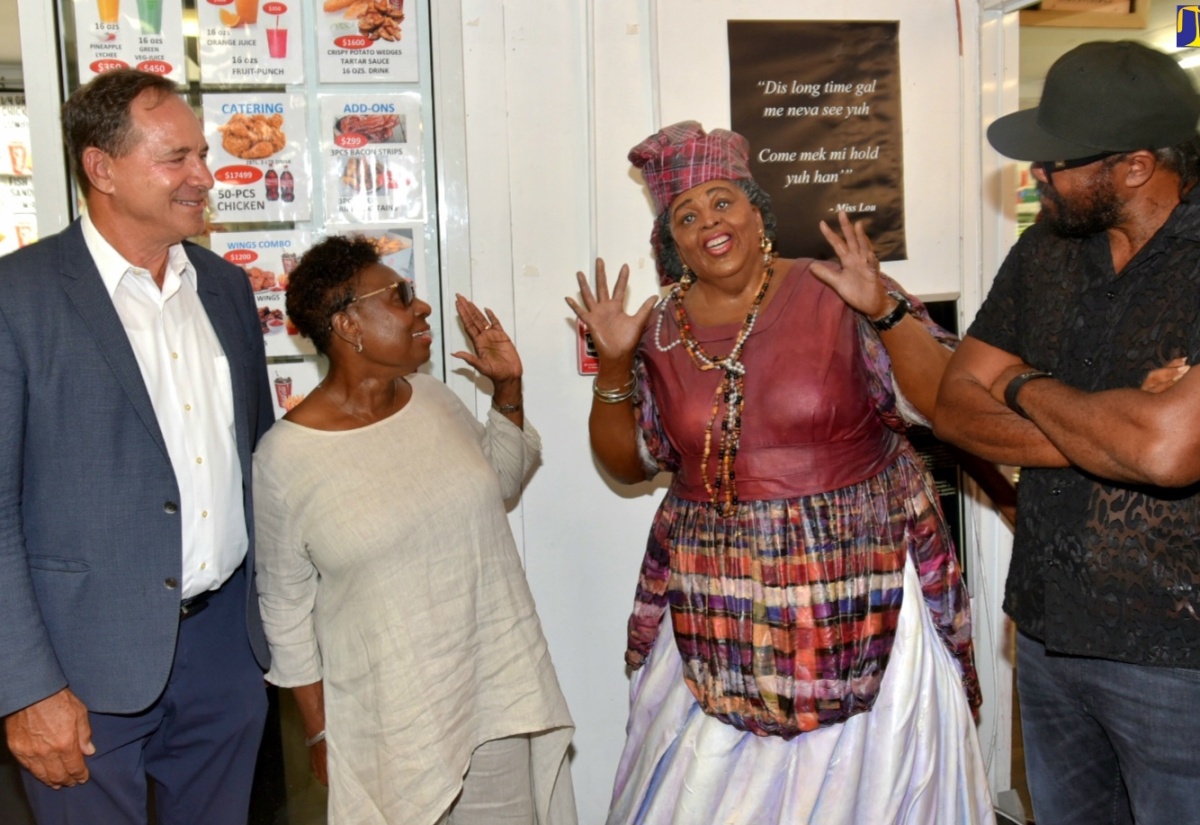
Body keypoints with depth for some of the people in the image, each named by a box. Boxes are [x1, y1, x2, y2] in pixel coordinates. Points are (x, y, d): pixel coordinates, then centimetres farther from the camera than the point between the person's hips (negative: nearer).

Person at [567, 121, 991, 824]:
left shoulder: (838, 298, -7)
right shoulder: (662, 331, 4)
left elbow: (943, 402, -9)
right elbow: (627, 462, 11)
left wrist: (886, 309, -22)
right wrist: (614, 365, -4)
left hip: (859, 593, -2)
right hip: (717, 607, 3)